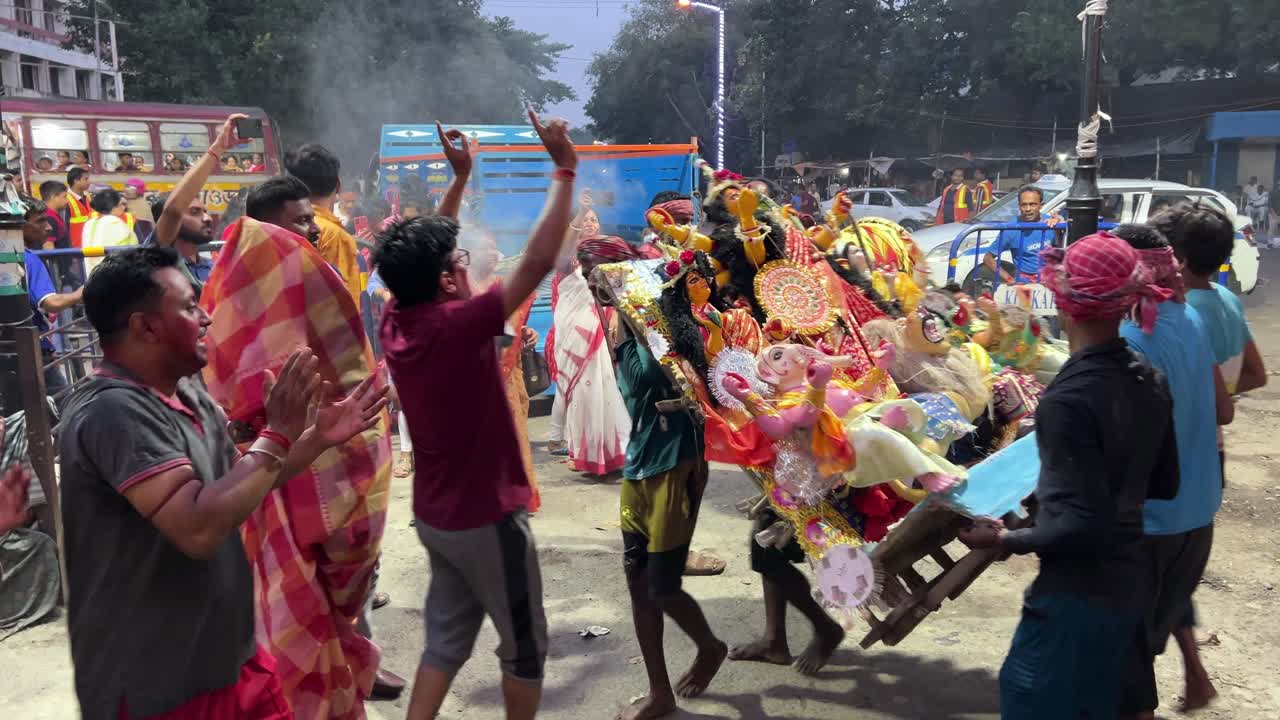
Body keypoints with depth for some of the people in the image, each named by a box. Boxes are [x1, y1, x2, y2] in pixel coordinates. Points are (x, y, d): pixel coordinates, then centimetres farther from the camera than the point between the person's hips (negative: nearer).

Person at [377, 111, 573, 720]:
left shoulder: (396, 320, -4)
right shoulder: (457, 326, -25)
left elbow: (424, 250, 13)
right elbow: (537, 263, -27)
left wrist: (460, 177, 15)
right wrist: (564, 170, -20)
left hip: (435, 514, 8)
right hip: (487, 518, -7)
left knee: (446, 640, 19)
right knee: (524, 646, 12)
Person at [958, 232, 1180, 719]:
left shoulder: (1069, 399, -25)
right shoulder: (1150, 381, -1)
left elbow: (1082, 526, -25)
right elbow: (1163, 485, 11)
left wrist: (1004, 540, -13)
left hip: (1076, 598, -8)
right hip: (1129, 588, 8)